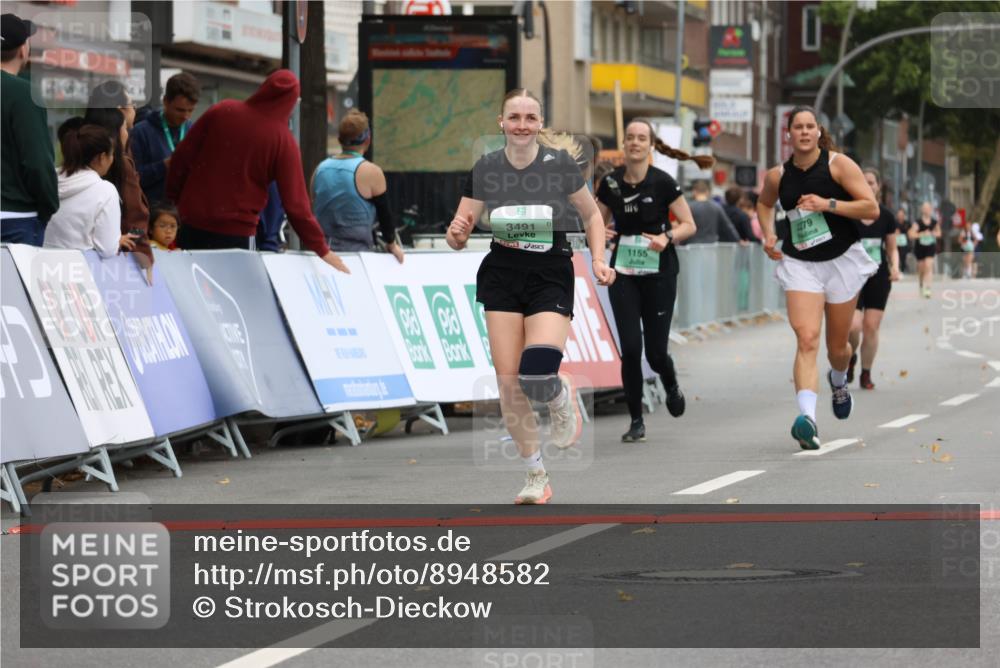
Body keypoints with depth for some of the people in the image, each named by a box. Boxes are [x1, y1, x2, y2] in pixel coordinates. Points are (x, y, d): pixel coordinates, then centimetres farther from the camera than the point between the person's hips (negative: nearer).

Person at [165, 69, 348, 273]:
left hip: (193, 225, 4)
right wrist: (322, 250, -4)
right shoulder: (284, 141, -9)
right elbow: (295, 203, -10)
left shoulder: (221, 111, 0)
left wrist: (174, 197, 16)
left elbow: (182, 155, 2)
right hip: (237, 232, -4)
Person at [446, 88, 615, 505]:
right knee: (508, 380, -4)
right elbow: (458, 239, 4)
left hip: (551, 276, -3)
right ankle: (536, 476, 12)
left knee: (537, 376, -22)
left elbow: (591, 215, 10)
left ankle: (562, 398, 17)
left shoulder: (560, 165, -6)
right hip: (502, 276, 3)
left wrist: (599, 260, -3)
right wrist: (457, 233, -19)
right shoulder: (485, 169, -1)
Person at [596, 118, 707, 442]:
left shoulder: (663, 182, -9)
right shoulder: (611, 183, 1)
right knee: (630, 348, -9)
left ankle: (672, 387, 36)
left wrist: (667, 238, -23)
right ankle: (636, 421, 4)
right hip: (623, 275, 2)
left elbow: (688, 224, -4)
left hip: (659, 274, -2)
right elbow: (598, 224, 13)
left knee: (655, 352, -1)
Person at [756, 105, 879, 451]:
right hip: (799, 263, 1)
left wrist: (828, 204, -22)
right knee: (806, 338, -20)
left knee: (837, 346, 14)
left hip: (841, 260, -1)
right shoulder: (777, 176, 0)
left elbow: (871, 209, -13)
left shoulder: (839, 164, -9)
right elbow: (764, 204, 24)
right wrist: (768, 234, 6)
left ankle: (839, 382, 52)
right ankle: (807, 419, -33)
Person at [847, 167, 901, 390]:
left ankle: (866, 374, 14)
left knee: (871, 327, -1)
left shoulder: (886, 217, 3)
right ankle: (850, 358, 17)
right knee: (853, 326, -16)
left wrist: (895, 267, -7)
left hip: (879, 278, 2)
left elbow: (892, 248, 12)